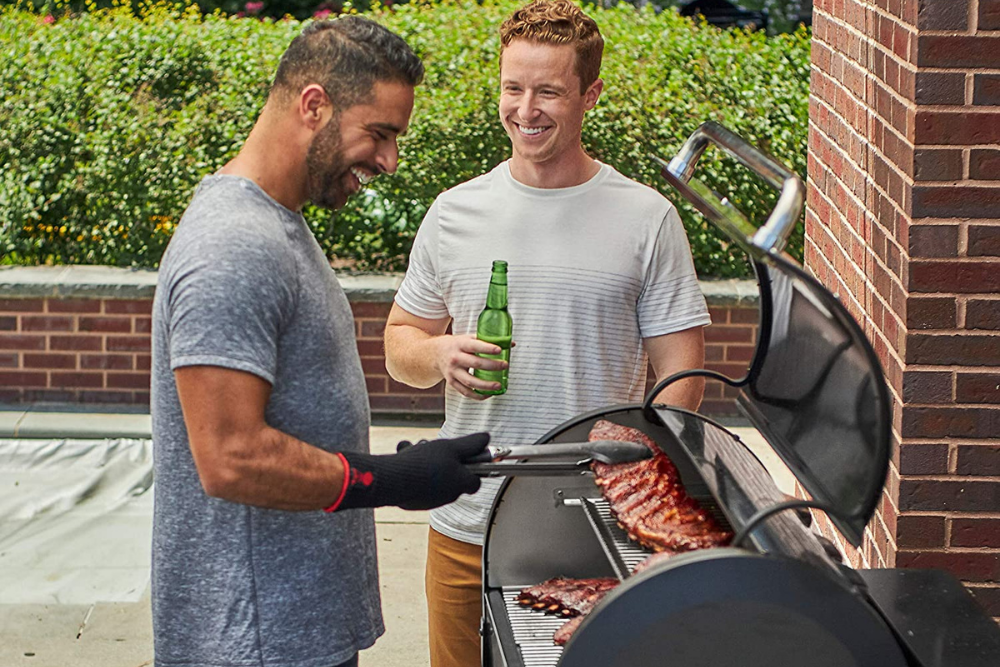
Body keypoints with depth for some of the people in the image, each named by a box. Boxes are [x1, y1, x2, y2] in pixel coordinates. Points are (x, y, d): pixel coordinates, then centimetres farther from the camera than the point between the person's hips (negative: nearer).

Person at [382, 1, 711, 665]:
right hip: (467, 529, 3)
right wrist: (440, 354, -8)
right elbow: (400, 342, 15)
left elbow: (683, 376, -2)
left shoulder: (647, 219, -2)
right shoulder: (455, 212, 6)